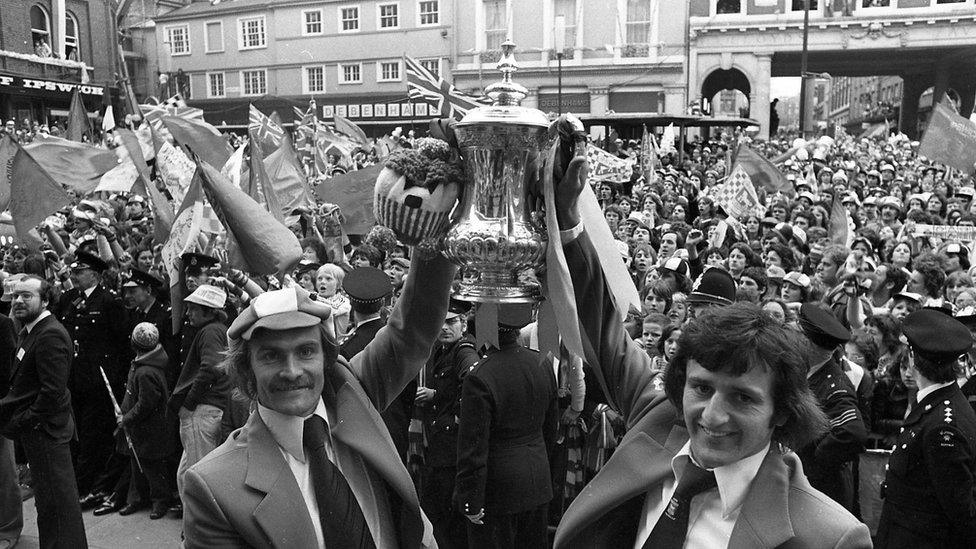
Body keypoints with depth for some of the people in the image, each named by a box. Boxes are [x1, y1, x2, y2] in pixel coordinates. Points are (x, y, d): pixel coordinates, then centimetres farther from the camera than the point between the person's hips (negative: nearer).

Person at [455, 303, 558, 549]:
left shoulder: (479, 378, -23)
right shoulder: (541, 364, -2)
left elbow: (473, 448, -19)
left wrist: (471, 503, -10)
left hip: (498, 491, -6)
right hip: (538, 484, 6)